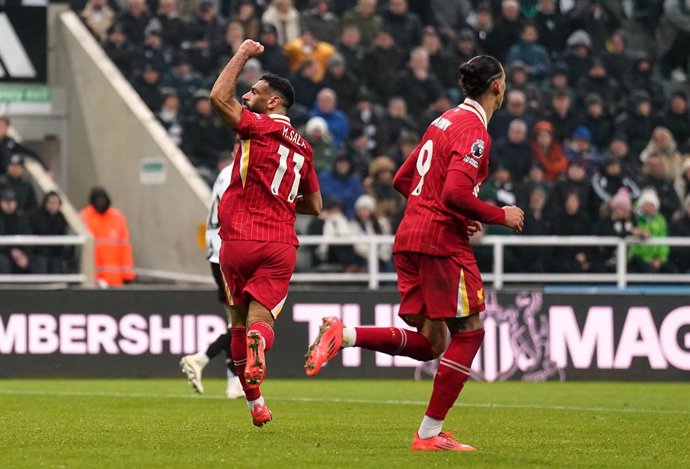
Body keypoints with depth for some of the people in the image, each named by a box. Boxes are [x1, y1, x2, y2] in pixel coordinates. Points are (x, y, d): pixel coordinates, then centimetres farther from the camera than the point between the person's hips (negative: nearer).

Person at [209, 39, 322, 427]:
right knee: (260, 316, -5)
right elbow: (314, 206, 22)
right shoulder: (303, 147, 15)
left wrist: (243, 54, -4)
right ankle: (257, 351, -41)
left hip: (240, 239, -4)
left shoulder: (260, 127, -5)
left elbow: (219, 97, -14)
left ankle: (255, 402, 13)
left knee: (240, 319, 10)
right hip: (281, 245, 4)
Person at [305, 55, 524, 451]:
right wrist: (500, 216, -9)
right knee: (468, 332, 1)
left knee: (428, 343, 9)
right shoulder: (474, 131, -12)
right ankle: (431, 433, 0)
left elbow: (403, 179, 22)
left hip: (410, 239, 9)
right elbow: (455, 193, -23)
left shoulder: (444, 121, 17)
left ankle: (343, 335, -6)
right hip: (442, 242, -9)